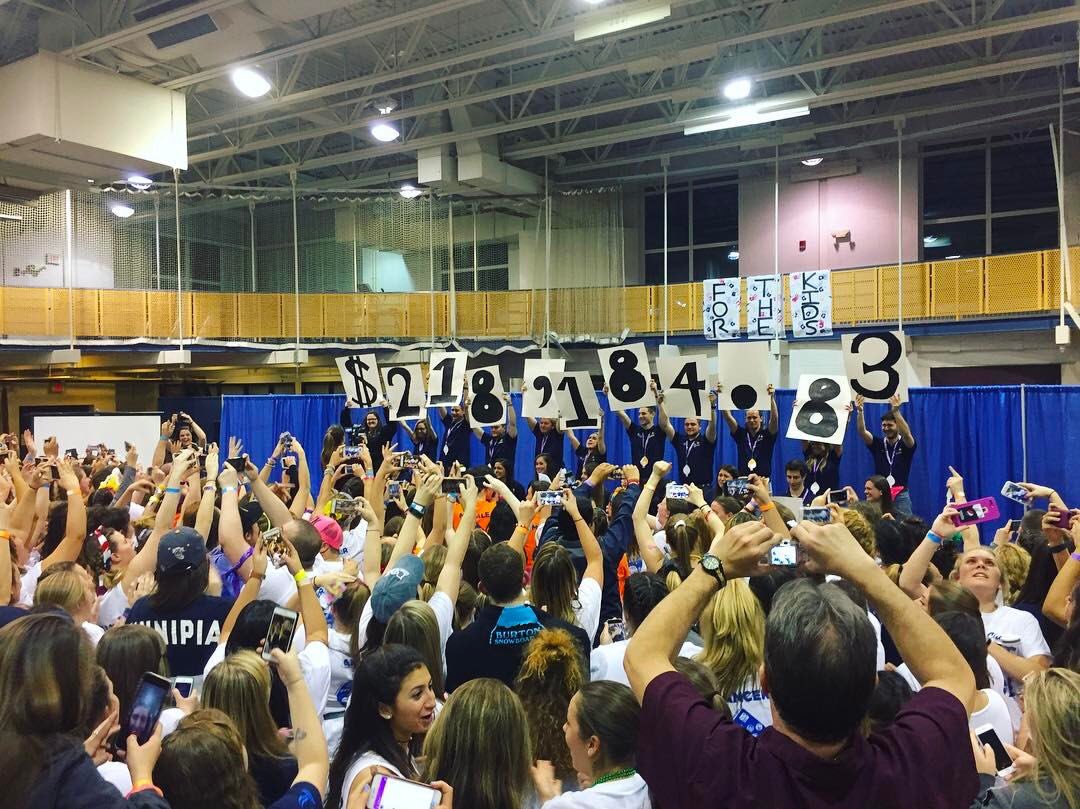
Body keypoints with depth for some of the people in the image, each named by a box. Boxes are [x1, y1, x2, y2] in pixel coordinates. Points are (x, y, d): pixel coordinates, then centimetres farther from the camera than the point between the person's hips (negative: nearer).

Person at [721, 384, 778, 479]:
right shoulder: (741, 434, 8)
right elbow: (728, 417, -1)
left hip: (763, 480, -2)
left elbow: (774, 418, -14)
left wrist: (772, 398, -26)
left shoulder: (767, 435, 2)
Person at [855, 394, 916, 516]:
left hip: (900, 496, -2)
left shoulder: (906, 444, -1)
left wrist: (896, 411, -39)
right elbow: (862, 431, -10)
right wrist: (859, 411, -28)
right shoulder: (877, 444, 6)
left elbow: (906, 433, -25)